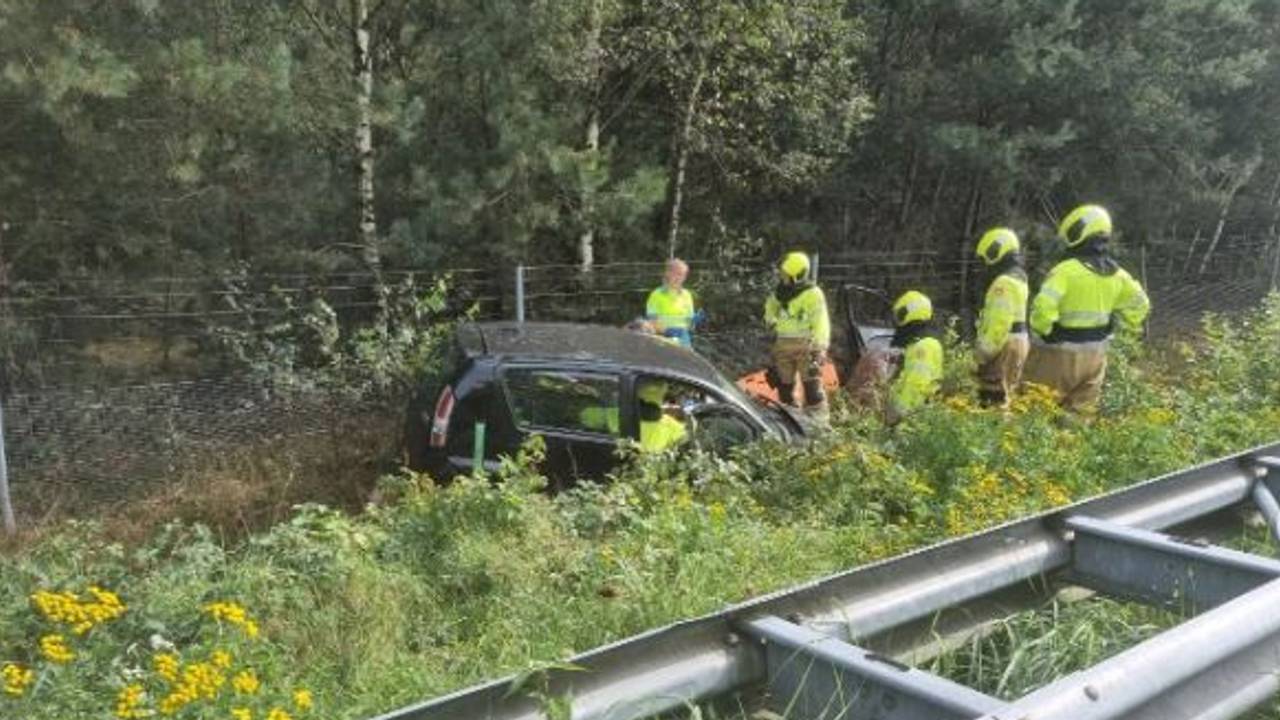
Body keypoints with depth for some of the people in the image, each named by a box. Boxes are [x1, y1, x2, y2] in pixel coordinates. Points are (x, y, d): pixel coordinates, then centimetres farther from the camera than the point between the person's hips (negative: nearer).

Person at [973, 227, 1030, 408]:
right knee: (1003, 393, 17)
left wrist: (984, 350, -18)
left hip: (1004, 345, -11)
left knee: (992, 396, -7)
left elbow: (999, 322, -23)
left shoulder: (1004, 282, -18)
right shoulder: (1018, 277, 15)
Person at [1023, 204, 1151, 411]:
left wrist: (1040, 331, -14)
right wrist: (1117, 325, 15)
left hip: (1060, 352, -6)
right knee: (1083, 401, 19)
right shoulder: (1116, 274, 3)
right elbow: (1140, 304, 13)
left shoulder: (1066, 270, -20)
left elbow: (1043, 307, -30)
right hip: (1094, 355, 6)